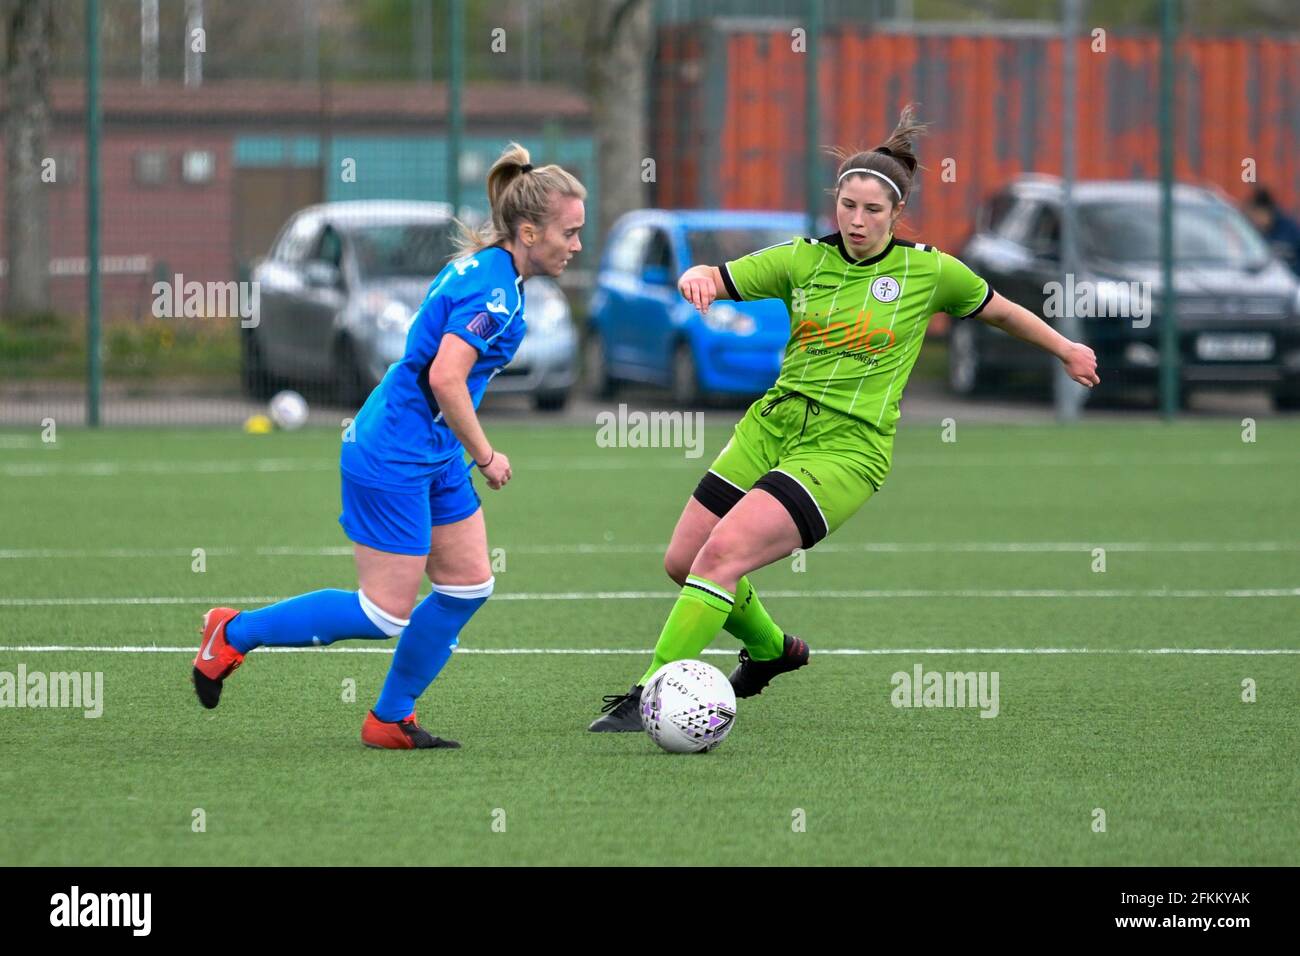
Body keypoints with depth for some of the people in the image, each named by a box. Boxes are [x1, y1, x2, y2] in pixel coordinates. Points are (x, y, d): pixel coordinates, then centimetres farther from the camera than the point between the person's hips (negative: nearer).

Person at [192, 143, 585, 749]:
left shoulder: (480, 269, 10)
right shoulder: (493, 287, -21)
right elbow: (445, 378, -29)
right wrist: (485, 455, -17)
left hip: (434, 458, 11)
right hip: (395, 459, -11)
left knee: (468, 586, 10)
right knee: (387, 614, -5)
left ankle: (390, 720, 19)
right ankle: (235, 632, 8)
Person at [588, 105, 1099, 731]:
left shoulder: (929, 270, -2)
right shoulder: (804, 260, 4)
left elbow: (999, 310, 15)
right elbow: (713, 280, 3)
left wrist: (1066, 349, 27)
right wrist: (696, 277, -22)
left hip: (844, 447, -5)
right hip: (771, 424, 5)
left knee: (721, 555, -23)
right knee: (682, 562, 7)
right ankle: (772, 649, 34)